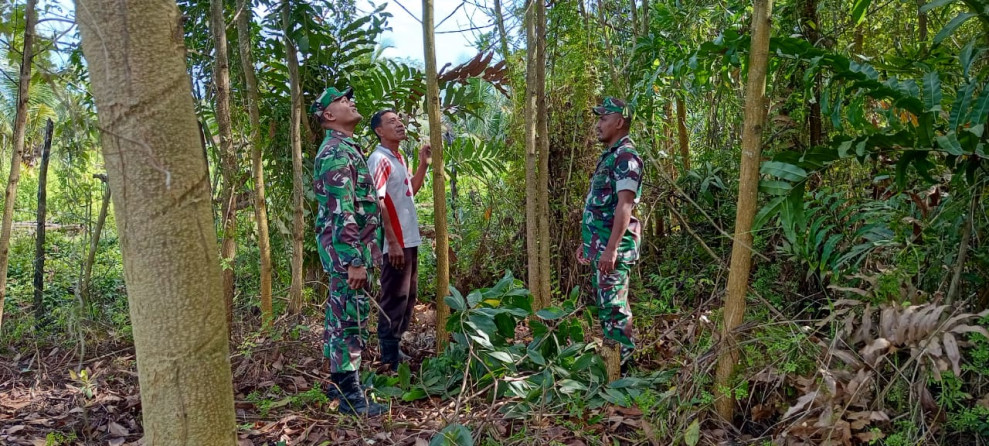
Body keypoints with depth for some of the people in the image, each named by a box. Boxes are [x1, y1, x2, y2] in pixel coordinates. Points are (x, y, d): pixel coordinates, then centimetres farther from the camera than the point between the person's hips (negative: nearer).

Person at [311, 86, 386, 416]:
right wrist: (354, 260, -25)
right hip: (346, 249, -10)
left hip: (345, 249, 10)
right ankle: (350, 394, 3)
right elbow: (342, 213, -23)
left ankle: (339, 381, 26)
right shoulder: (337, 152, -16)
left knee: (340, 316, 16)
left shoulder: (343, 148, 17)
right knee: (350, 319, -5)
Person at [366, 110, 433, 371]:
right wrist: (393, 242, -23)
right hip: (395, 243, -10)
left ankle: (395, 348, 28)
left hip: (409, 239, 10)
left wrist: (424, 164, 13)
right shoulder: (380, 159, -15)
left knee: (408, 297, 17)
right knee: (394, 300, -4)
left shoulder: (400, 158, 14)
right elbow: (377, 202, -21)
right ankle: (389, 359, 5)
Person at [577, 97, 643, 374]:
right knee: (603, 305, 15)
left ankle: (621, 367, 3)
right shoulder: (609, 157, 18)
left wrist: (611, 247, -25)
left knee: (613, 307, -6)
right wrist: (586, 242, 21)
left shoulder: (625, 156, -13)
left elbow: (624, 205, -21)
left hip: (613, 248, -10)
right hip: (599, 246, 10)